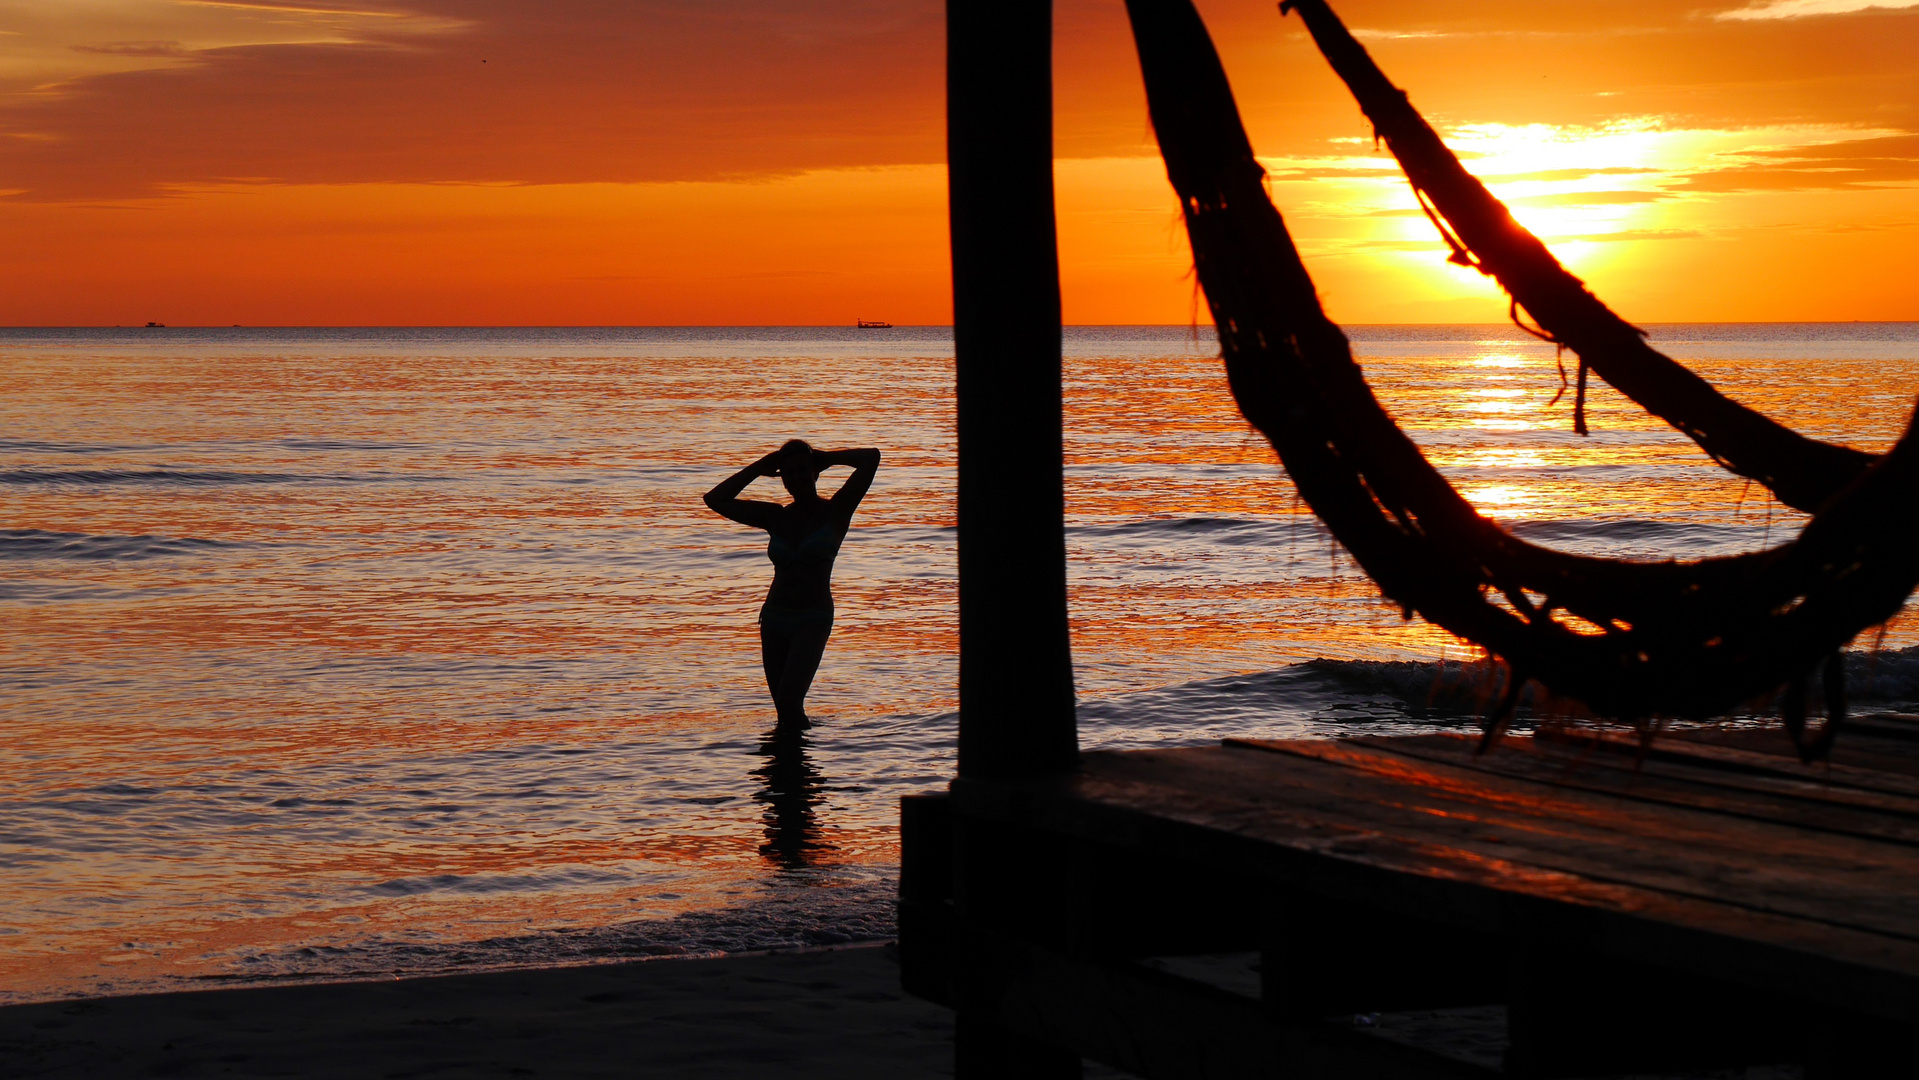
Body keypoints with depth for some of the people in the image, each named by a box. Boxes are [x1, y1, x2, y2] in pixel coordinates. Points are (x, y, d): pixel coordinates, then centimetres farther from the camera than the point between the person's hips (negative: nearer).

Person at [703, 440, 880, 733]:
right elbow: (716, 500, 10)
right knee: (787, 710, 5)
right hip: (774, 620, 5)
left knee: (789, 702, -20)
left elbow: (871, 458, -10)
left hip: (813, 621, -5)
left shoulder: (835, 512, -1)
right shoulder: (776, 517, 10)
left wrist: (824, 457, 4)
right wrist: (761, 467, 10)